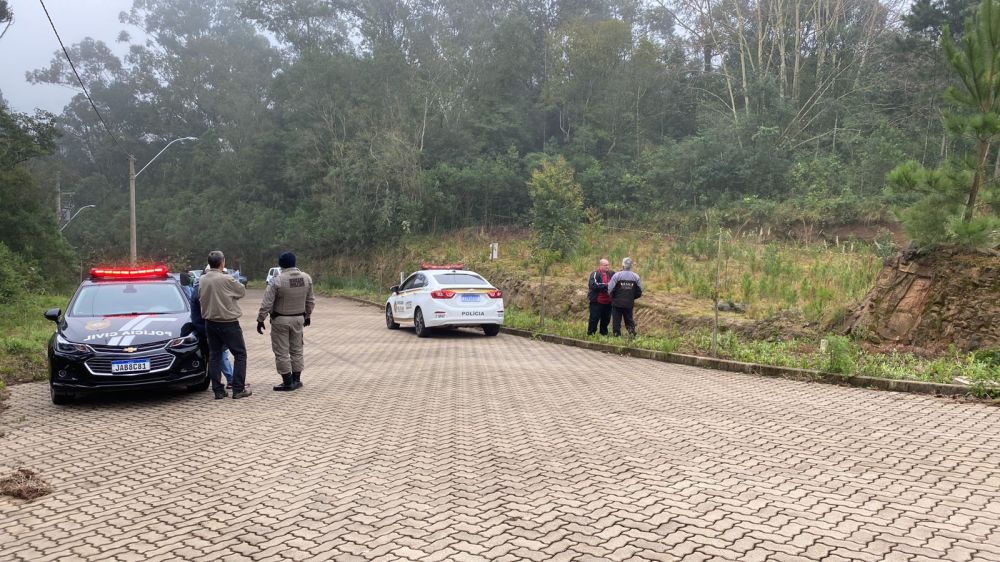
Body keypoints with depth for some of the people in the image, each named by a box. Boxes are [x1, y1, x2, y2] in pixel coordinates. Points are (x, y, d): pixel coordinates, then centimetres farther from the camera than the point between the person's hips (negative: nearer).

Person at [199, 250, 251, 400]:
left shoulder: (202, 280, 0)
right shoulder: (227, 280, -18)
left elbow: (200, 297, 8)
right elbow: (242, 292, -5)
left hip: (210, 323, 6)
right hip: (228, 323, -6)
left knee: (214, 355, 12)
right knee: (240, 354, 5)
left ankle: (218, 390, 12)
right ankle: (238, 389, 3)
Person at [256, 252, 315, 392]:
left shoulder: (277, 281, -18)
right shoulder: (307, 278, -3)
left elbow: (266, 304, -15)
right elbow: (310, 301, 8)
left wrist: (260, 320, -5)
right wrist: (307, 316, 21)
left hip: (280, 320, -5)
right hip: (299, 319, 5)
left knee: (281, 352, 4)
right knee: (296, 350, 15)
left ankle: (288, 382, 6)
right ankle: (296, 380, 20)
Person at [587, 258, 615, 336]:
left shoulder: (611, 274, 7)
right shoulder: (595, 274, -9)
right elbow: (593, 285, -23)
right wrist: (605, 286, -22)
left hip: (608, 302, 5)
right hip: (596, 301, -5)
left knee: (606, 319, 13)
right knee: (594, 319, -1)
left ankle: (604, 334, 26)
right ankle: (590, 334, 10)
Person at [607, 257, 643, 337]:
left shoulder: (617, 275, -10)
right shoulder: (636, 277, 0)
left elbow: (610, 290, -11)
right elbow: (639, 292, 3)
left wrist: (613, 297, 8)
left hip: (617, 303, -3)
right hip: (629, 304, 3)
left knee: (616, 321, 6)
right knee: (630, 320, 14)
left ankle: (616, 334, 8)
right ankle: (632, 334, 2)